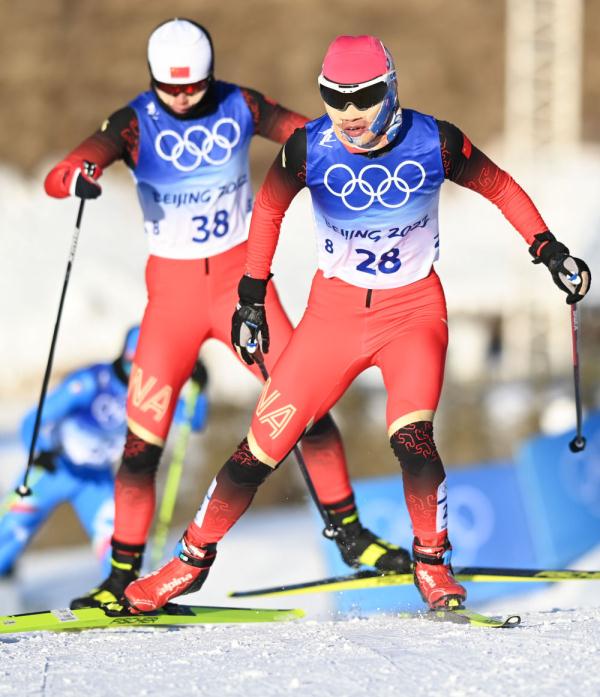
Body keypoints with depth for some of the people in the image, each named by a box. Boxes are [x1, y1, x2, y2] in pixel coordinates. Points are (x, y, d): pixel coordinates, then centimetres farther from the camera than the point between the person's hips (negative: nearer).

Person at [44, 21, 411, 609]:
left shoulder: (239, 107, -5)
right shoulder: (135, 123, -12)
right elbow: (57, 178, -24)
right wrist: (75, 176, -47)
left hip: (241, 276, 2)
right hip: (173, 288, -1)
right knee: (145, 430, -8)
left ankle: (349, 535, 12)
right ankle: (124, 573, 1)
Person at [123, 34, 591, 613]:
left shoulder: (435, 143, -16)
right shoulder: (310, 147, -13)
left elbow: (500, 188, 1)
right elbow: (268, 209, 6)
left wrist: (549, 250, -3)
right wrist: (252, 296, 6)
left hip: (413, 309, -1)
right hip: (335, 309, 1)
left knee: (411, 438, -25)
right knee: (265, 441, -3)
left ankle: (433, 565, -2)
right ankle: (194, 558, 16)